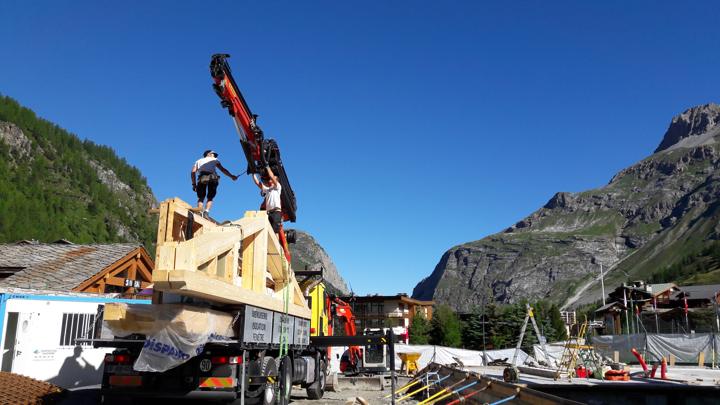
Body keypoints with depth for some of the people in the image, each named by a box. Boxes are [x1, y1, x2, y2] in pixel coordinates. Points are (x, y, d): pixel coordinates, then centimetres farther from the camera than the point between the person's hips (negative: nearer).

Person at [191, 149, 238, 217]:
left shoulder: (199, 161, 31)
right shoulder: (214, 160, 27)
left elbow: (193, 172, 16)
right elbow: (222, 169, 14)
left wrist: (194, 184, 15)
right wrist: (231, 176, 16)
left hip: (201, 178, 1)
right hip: (212, 178, -1)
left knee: (201, 198, 8)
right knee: (210, 198, 6)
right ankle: (206, 211, -16)